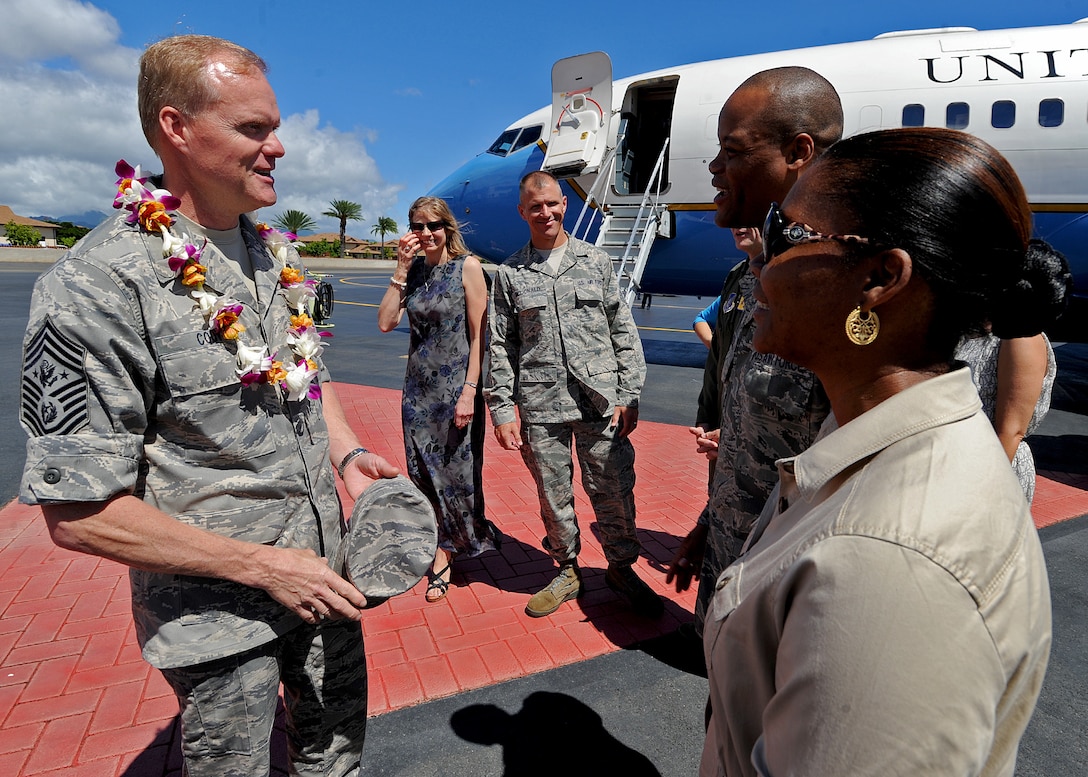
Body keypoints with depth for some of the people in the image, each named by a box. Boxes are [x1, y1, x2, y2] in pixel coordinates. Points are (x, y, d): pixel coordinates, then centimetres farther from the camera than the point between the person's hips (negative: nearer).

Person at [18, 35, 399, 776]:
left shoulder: (274, 252, 2)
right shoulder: (98, 288, -21)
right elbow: (78, 512, -20)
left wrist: (347, 452, -3)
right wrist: (261, 565, -19)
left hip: (325, 577, 6)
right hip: (219, 619, -6)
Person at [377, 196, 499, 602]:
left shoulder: (467, 267, -7)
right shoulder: (414, 270, 6)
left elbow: (479, 334, -11)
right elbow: (386, 322, -5)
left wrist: (469, 391, -16)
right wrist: (401, 269, -8)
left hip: (455, 386, -5)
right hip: (418, 386, 5)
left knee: (456, 471, 5)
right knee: (423, 472, 11)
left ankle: (445, 553, 25)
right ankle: (443, 547, 30)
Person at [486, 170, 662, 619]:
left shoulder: (596, 262, 7)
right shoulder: (510, 274, 7)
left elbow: (624, 334, 7)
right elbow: (500, 349, 6)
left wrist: (628, 396, 0)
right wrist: (501, 410, 0)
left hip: (601, 403, 0)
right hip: (541, 409, 1)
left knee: (614, 491, 5)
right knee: (553, 496, 10)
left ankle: (621, 567, 27)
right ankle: (567, 570, 32)